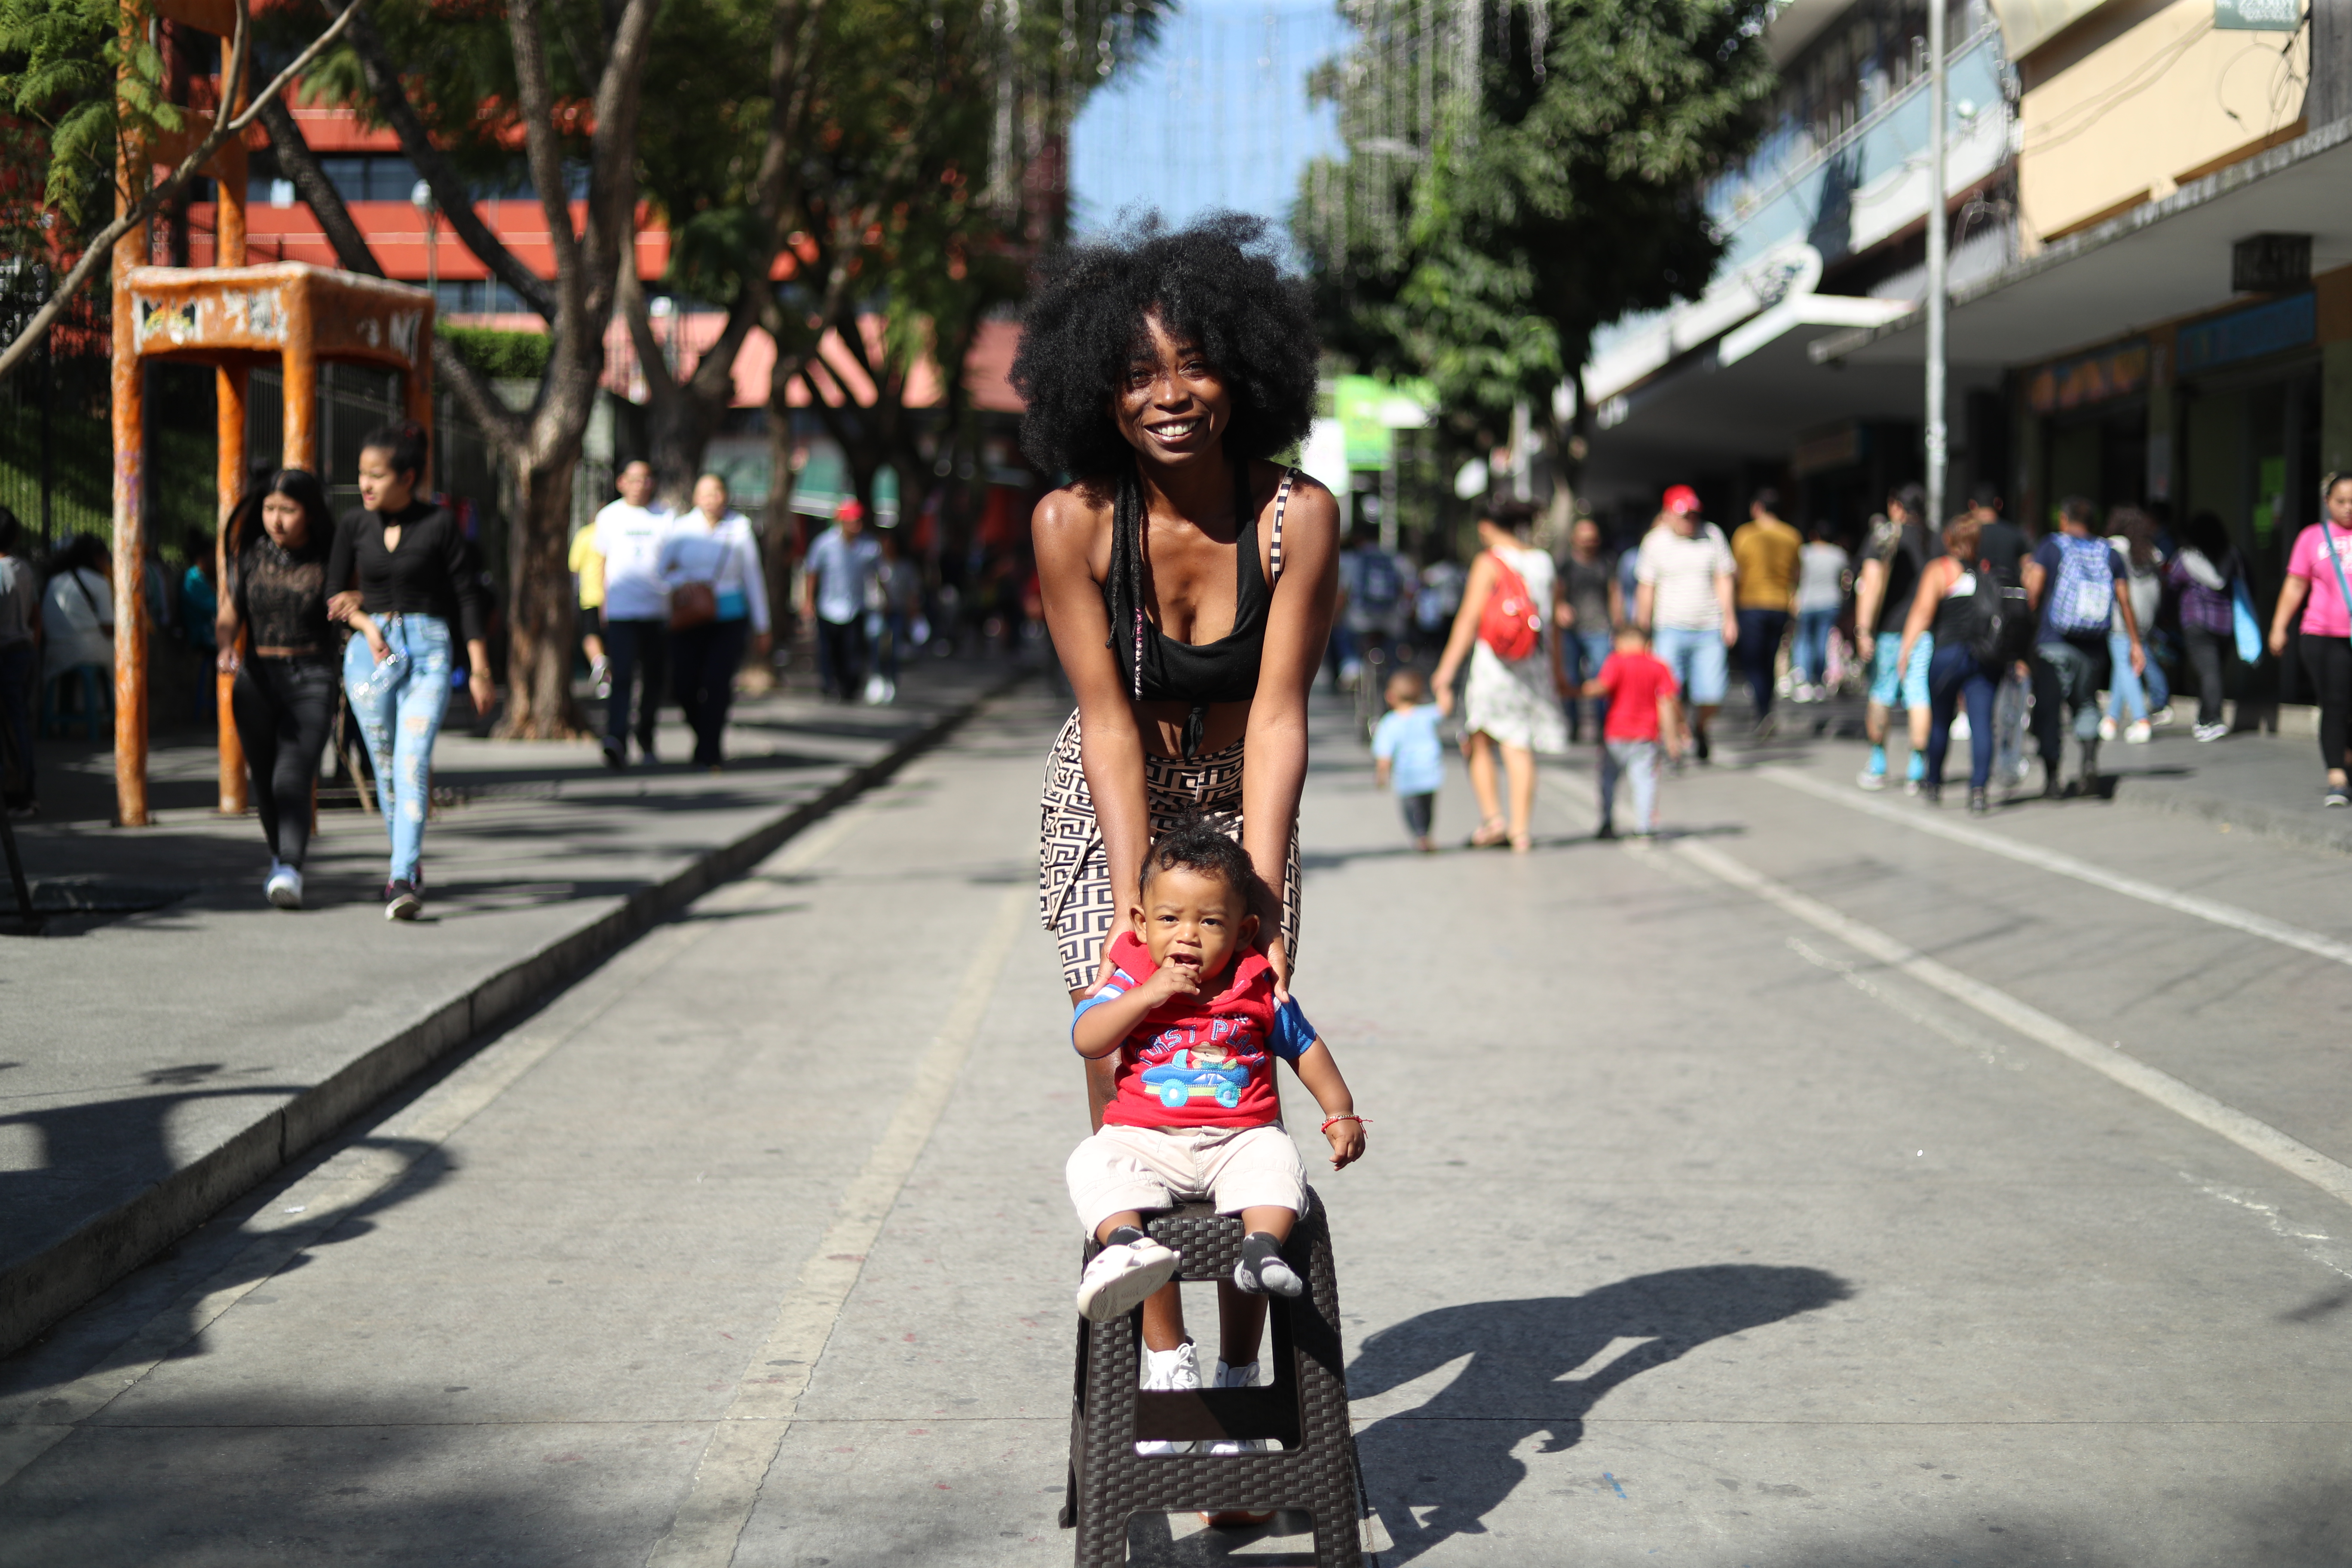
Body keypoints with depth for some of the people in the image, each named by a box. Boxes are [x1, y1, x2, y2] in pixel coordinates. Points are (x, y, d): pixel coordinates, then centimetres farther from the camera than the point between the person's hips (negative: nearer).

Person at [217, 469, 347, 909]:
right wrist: (225, 646, -18)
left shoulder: (329, 558, -2)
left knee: (293, 779, -17)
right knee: (264, 778, 11)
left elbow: (346, 605, -12)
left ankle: (290, 873, -27)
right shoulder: (250, 555, 4)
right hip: (256, 678, 3)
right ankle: (280, 858, 35)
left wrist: (369, 625, -34)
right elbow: (228, 616, 3)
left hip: (311, 679, -3)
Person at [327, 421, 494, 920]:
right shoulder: (355, 527, 6)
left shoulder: (439, 524, -3)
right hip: (370, 650, 3)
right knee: (385, 768, 8)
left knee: (412, 765, -16)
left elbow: (467, 597, 1)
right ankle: (409, 862, 27)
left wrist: (479, 670, -1)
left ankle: (403, 881, -20)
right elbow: (334, 596, 11)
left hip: (428, 650, -3)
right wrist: (365, 622, -9)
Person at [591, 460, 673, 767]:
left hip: (658, 611, 2)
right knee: (621, 677, -16)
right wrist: (601, 602, 11)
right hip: (620, 611, -2)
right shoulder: (609, 517, 8)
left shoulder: (665, 517, 8)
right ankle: (616, 743, -27)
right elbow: (600, 561, 16)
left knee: (656, 679, 8)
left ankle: (646, 739, 27)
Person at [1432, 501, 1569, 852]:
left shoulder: (1489, 563, -6)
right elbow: (1554, 625, 14)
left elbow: (1469, 619, -11)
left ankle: (1492, 816, -6)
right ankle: (1521, 830, 0)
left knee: (1478, 744, 8)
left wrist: (1446, 669, -10)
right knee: (1519, 748, 4)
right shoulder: (1545, 564, 9)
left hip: (1492, 663, -5)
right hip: (1535, 666, 5)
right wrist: (1559, 672, 22)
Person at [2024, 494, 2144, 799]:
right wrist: (2135, 643, 14)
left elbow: (2033, 589, -9)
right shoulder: (2108, 554, 8)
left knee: (2049, 709, 4)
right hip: (2094, 647, 3)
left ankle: (2052, 777, 1)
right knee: (2086, 703, 18)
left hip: (2053, 643, -3)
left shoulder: (2050, 547, 0)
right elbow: (2124, 601, 8)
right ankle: (2090, 760, -5)